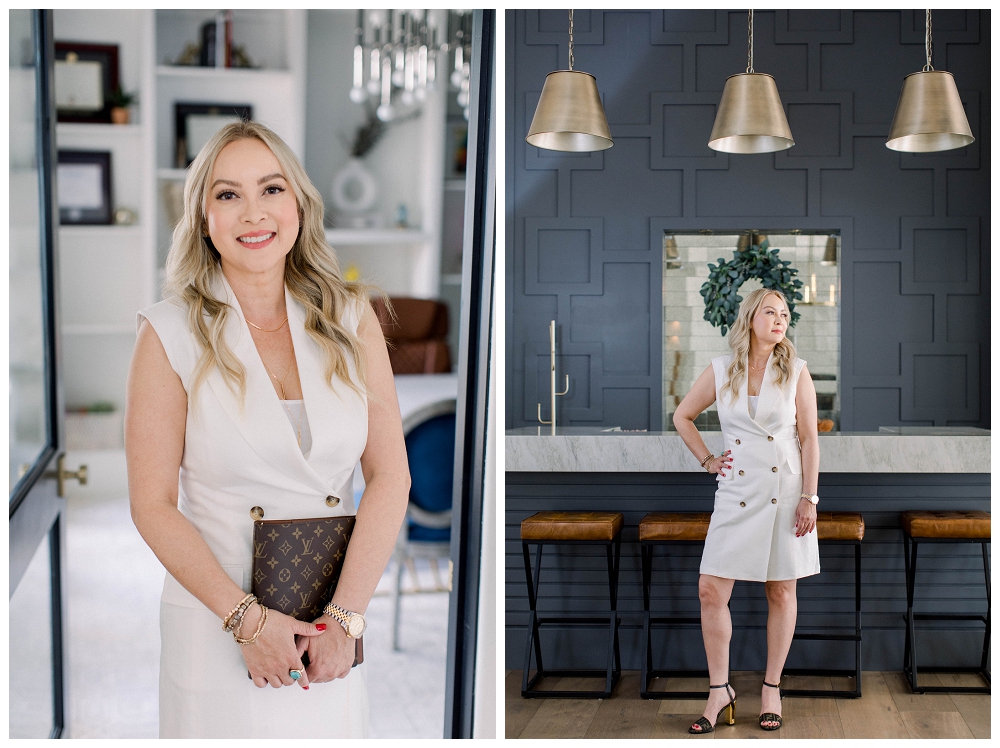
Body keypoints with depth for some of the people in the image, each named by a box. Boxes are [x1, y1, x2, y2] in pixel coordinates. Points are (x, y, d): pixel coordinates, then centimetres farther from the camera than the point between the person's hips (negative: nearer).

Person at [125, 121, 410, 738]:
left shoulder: (350, 318, 0)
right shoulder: (172, 334, -7)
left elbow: (390, 474, -4)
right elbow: (154, 505, -8)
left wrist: (345, 616, -12)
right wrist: (248, 618, -16)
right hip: (218, 623, -2)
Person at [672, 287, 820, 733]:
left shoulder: (796, 372, 1)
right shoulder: (721, 371, 4)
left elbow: (809, 438, -1)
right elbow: (682, 416, 17)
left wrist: (809, 498, -7)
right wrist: (707, 460, 8)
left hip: (786, 492, -1)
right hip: (736, 495, 1)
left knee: (781, 592, 4)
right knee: (711, 589, -5)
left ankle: (771, 688, 17)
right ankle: (719, 691, 6)